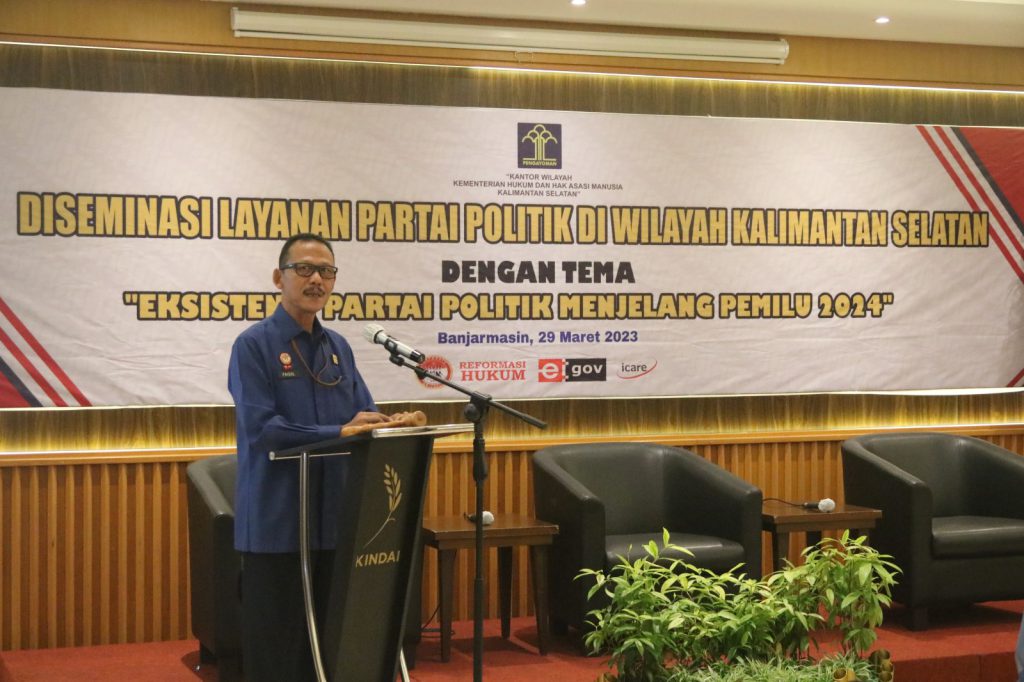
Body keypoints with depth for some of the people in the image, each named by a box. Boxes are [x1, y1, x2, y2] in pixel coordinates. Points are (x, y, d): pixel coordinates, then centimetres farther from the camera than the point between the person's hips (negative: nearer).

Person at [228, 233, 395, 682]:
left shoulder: (339, 348, 13)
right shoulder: (254, 345, -6)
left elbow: (364, 418, 11)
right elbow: (261, 428, -16)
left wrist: (391, 426, -12)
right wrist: (340, 433, -20)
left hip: (333, 518, 6)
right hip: (276, 521, -6)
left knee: (329, 640, 12)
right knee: (276, 646, 0)